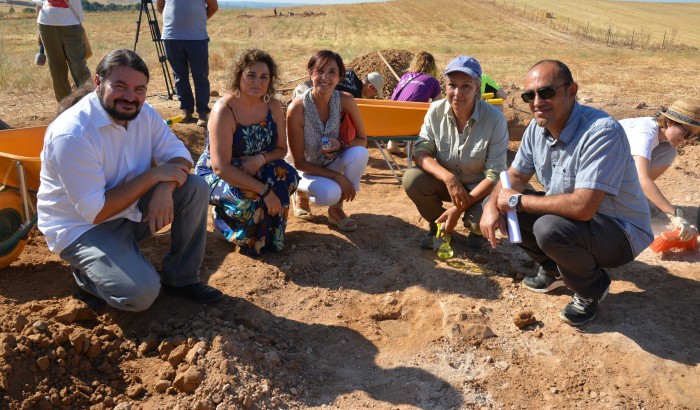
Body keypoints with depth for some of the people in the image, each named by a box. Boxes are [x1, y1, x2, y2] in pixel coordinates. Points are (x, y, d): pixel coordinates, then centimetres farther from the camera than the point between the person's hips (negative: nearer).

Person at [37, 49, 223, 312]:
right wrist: (153, 175, -26)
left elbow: (179, 155, -4)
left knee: (195, 188, -13)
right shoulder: (71, 135, -28)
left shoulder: (142, 113, -6)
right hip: (83, 227, -7)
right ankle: (87, 277, 8)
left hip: (132, 209, 7)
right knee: (142, 293, -27)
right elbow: (96, 212, -27)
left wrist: (165, 188, -27)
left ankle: (181, 278, 0)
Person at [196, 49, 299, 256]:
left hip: (254, 170, 5)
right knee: (252, 199, -35)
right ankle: (222, 218, 0)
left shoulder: (273, 106, -7)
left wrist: (261, 159, -25)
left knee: (287, 176, -25)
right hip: (216, 175, -5)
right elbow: (221, 167, -30)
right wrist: (264, 190, -35)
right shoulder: (224, 110, -25)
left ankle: (271, 237, -5)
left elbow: (281, 149, -1)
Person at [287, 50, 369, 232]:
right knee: (330, 193, -34)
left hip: (333, 162, 4)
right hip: (306, 169, -3)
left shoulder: (346, 100, -17)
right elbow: (298, 162, -19)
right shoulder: (297, 108, -25)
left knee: (360, 153, -28)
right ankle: (302, 193, 5)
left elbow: (362, 140, -7)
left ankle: (336, 209, -6)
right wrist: (338, 176, -25)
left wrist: (341, 145, -28)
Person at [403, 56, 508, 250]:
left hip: (479, 188, -3)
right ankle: (438, 225, 5)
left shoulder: (495, 119, -22)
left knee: (481, 220, -33)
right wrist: (448, 177, -34)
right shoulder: (436, 111, -13)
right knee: (412, 179, -25)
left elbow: (494, 175, -21)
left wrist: (459, 208, -27)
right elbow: (421, 151, -15)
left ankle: (476, 230, 10)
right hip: (445, 182, 3)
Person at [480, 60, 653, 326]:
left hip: (620, 232, -7)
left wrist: (517, 200, -26)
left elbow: (582, 207, -37)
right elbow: (516, 175, 6)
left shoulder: (602, 132, -31)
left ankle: (592, 289, -1)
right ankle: (555, 270, 16)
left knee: (550, 228, -35)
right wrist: (492, 206, -16)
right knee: (497, 206, -4)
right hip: (569, 216, 8)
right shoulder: (537, 129, -6)